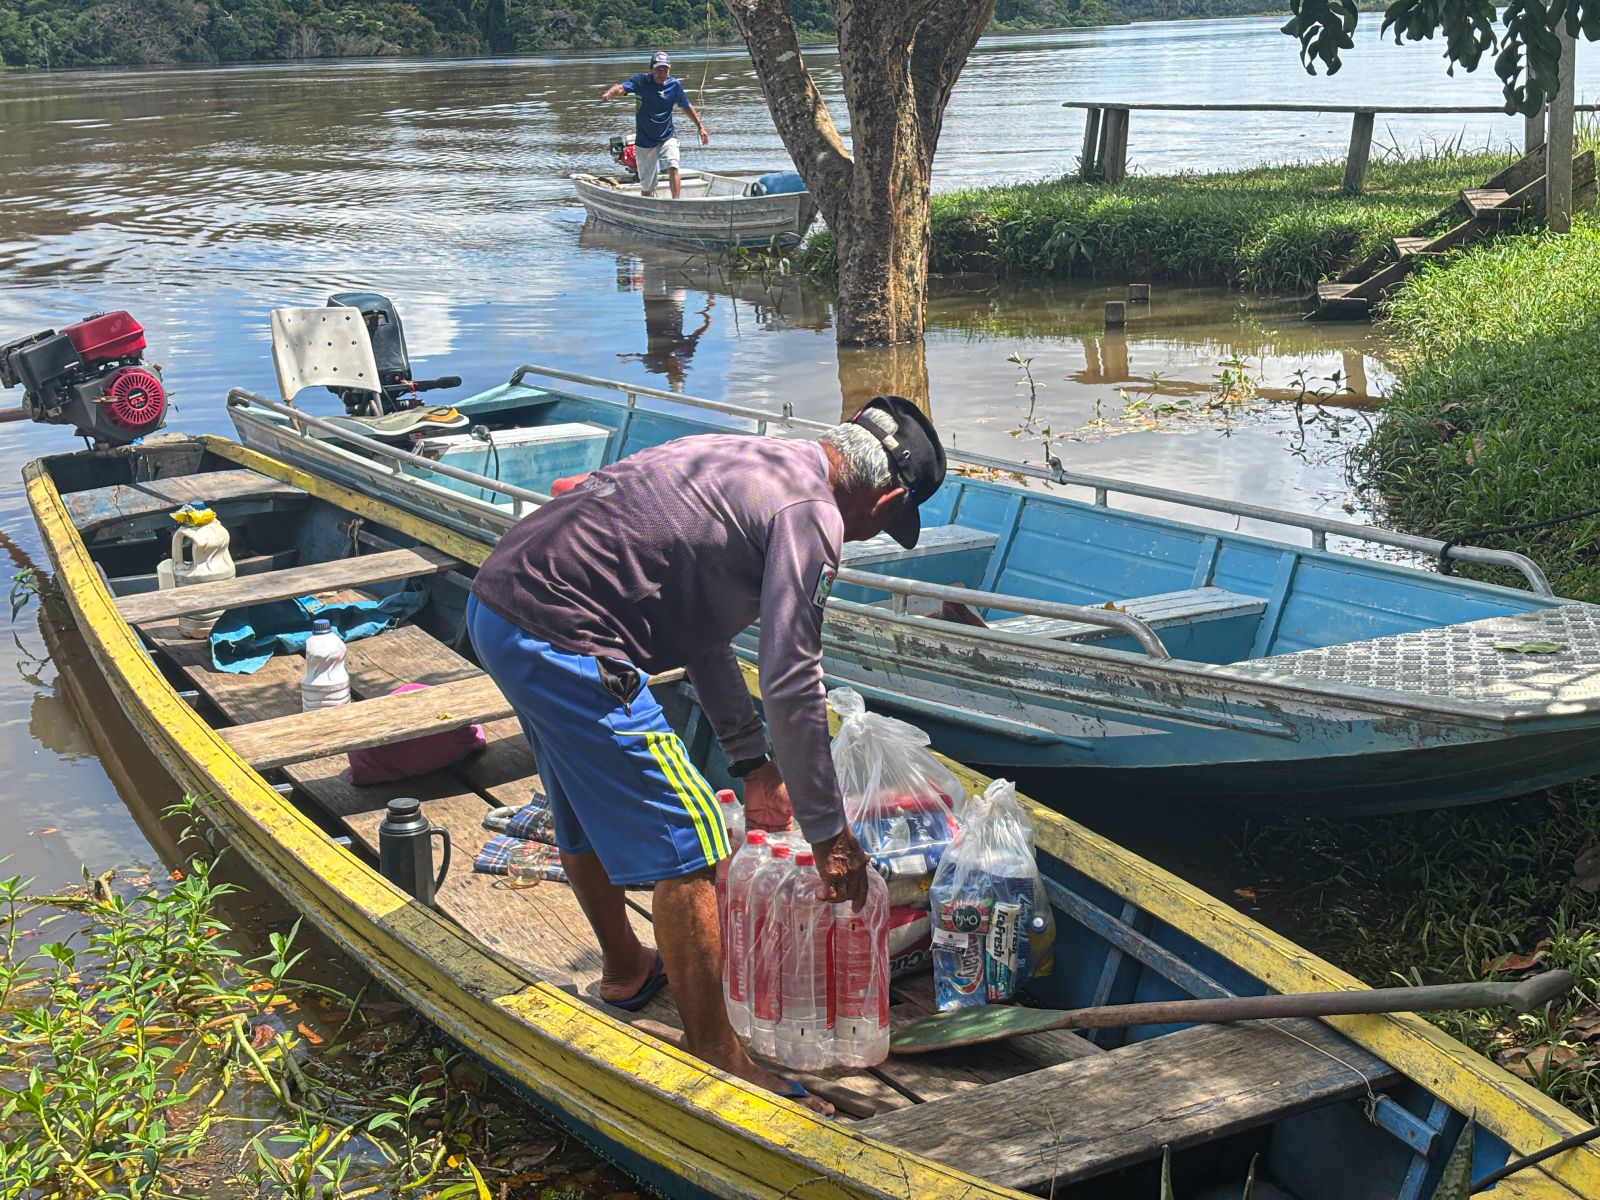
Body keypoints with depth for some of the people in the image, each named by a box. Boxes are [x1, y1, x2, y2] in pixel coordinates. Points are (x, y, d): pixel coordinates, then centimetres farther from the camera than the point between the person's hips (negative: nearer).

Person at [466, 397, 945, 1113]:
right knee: (685, 841, -3)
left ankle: (626, 971, 49)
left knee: (590, 818, 28)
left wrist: (755, 765, 29)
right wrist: (827, 833, -1)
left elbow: (701, 632, 25)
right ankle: (713, 1057, 7)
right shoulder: (809, 513, -9)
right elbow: (791, 683, -12)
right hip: (562, 639, -10)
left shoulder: (746, 463, 20)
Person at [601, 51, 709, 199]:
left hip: (667, 137, 1)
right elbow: (621, 88, -30)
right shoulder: (640, 81, -13)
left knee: (672, 165, -29)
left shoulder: (674, 85, -5)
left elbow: (687, 107, 10)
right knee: (646, 186, 6)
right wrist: (610, 92, -53)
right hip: (644, 141, -1)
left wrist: (701, 127, 13)